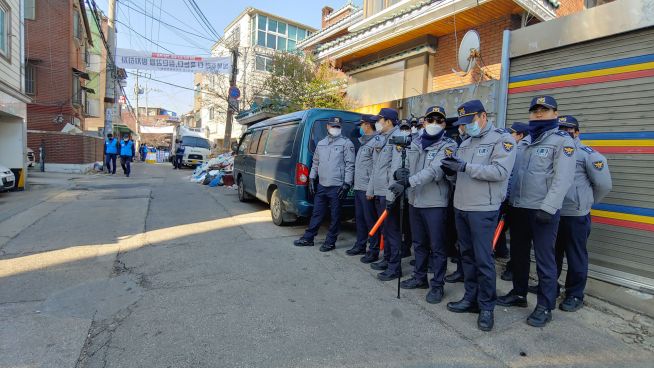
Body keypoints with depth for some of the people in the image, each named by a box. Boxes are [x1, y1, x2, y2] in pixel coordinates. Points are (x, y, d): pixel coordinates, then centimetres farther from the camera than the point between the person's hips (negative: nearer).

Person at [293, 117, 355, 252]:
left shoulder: (346, 143, -3)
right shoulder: (321, 143, 15)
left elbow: (350, 165, -8)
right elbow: (315, 163, 20)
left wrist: (346, 184, -14)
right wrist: (312, 179, 12)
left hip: (337, 187, -5)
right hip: (321, 186, 5)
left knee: (335, 216, 4)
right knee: (317, 214, 14)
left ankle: (330, 242, 16)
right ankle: (308, 238, 25)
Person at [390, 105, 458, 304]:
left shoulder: (448, 145, -8)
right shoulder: (415, 143, 11)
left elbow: (435, 171, -23)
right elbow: (406, 166, 11)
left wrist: (408, 182, -32)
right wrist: (400, 172, -14)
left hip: (435, 203, -6)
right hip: (415, 201, 6)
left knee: (437, 247, 3)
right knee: (419, 243, 18)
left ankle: (437, 285, 17)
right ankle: (420, 277, 34)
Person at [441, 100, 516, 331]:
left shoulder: (502, 139, -6)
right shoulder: (465, 143, 17)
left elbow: (500, 171, -19)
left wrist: (465, 167, -22)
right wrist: (452, 171, -3)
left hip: (483, 209, -7)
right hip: (460, 207, 7)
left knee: (483, 258, -2)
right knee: (467, 255, 13)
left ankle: (487, 307, 12)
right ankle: (471, 298, 26)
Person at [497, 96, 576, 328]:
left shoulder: (562, 141, -5)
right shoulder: (523, 141, 16)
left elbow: (563, 178, -15)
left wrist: (548, 208, -22)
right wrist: (507, 201, 12)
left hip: (543, 211, -7)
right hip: (518, 208, 7)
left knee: (544, 258, 0)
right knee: (518, 254, 15)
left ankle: (545, 306, 13)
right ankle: (519, 294, 30)